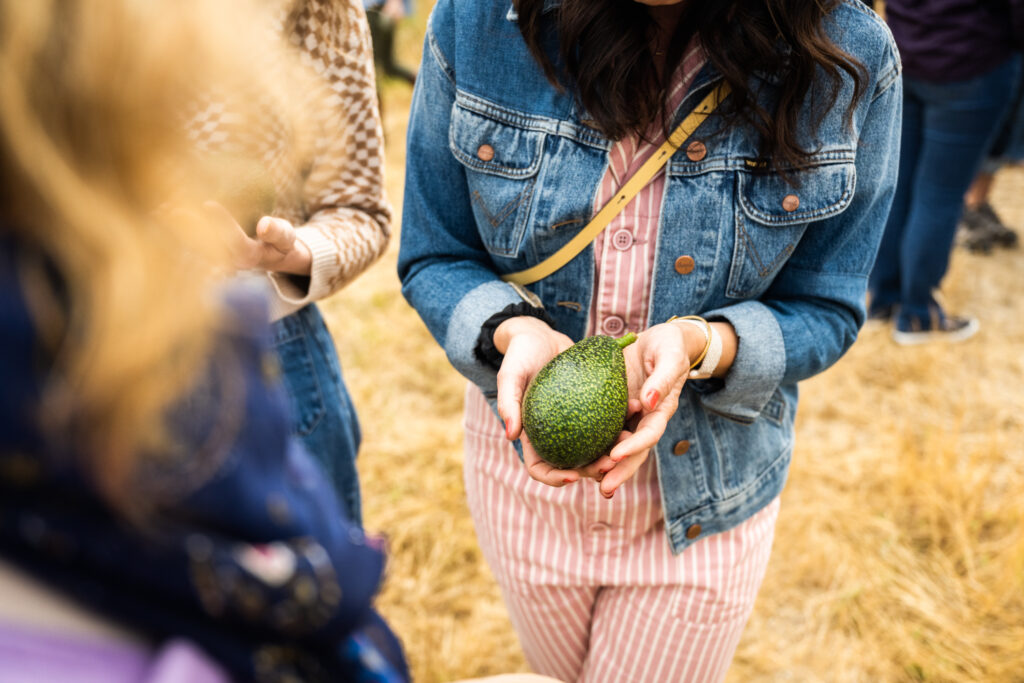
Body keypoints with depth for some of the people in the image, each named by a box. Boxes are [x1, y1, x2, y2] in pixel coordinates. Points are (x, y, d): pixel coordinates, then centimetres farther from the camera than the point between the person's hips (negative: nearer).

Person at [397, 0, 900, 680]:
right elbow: (432, 256, -8)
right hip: (527, 470, 2)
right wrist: (515, 331, -30)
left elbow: (824, 310, -10)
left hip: (702, 496, -1)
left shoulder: (849, 59, -18)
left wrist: (696, 343, -31)